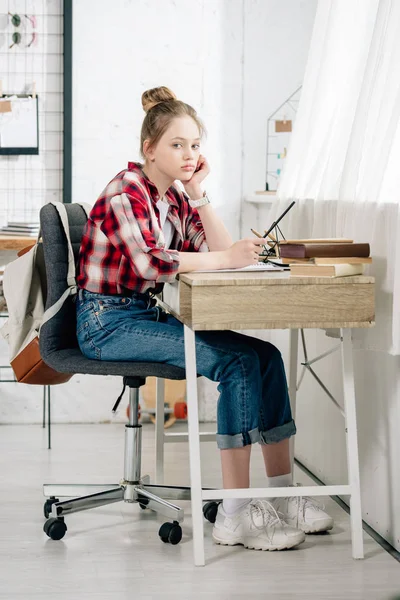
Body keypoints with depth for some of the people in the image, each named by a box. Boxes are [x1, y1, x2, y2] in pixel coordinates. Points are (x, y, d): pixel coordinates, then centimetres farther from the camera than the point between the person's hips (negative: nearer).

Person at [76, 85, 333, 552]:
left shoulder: (175, 195, 12)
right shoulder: (126, 191, -13)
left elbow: (218, 251, 4)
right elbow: (148, 261, -29)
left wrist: (198, 192, -2)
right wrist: (226, 258, -31)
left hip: (149, 316, 8)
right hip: (109, 323, -8)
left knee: (265, 354, -8)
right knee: (238, 362, -24)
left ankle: (282, 496, -3)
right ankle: (236, 516, -23)